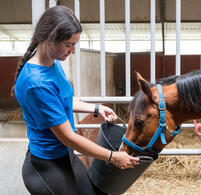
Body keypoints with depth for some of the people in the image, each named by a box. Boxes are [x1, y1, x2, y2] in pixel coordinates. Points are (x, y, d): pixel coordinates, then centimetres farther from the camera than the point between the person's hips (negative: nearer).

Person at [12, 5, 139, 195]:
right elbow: (68, 137, -25)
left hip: (66, 155, 9)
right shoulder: (36, 83, -31)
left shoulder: (53, 63, -3)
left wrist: (96, 108, 5)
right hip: (47, 167, -8)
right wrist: (113, 157, -17)